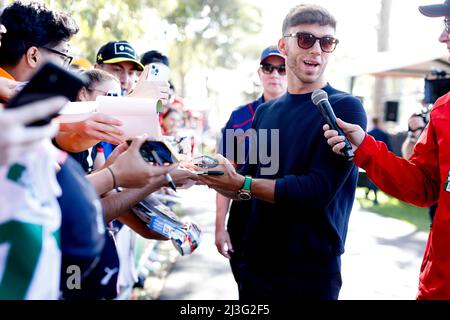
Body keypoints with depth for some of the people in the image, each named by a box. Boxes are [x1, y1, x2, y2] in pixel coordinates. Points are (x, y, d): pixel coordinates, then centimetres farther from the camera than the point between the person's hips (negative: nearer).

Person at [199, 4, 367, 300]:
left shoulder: (345, 108, -11)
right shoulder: (265, 112, 7)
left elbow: (318, 191, -21)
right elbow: (248, 188, 9)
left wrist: (242, 184, -19)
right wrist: (215, 178, -9)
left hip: (311, 274, -5)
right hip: (256, 262, 5)